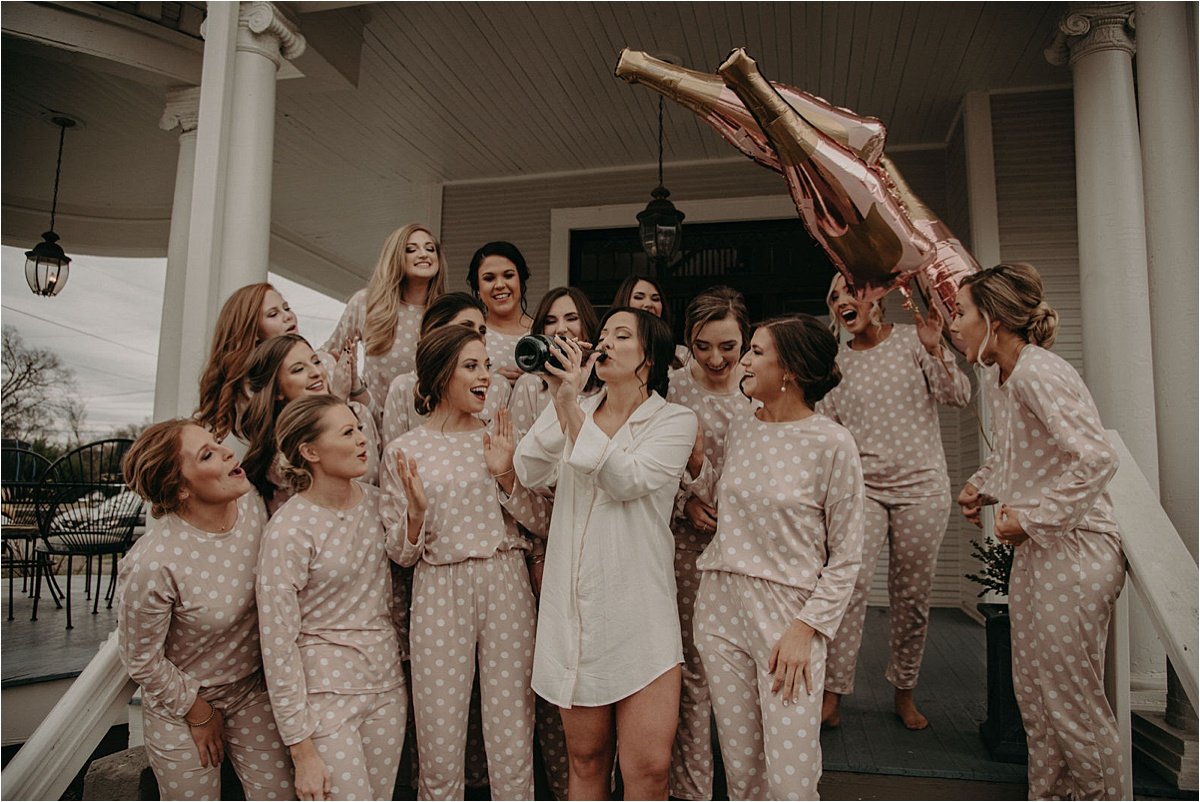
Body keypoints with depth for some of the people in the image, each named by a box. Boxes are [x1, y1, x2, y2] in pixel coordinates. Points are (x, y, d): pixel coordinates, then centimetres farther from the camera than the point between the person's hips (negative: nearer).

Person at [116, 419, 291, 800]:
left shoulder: (252, 504, -14)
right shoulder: (151, 564, -30)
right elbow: (142, 661, -15)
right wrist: (200, 714, -4)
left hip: (253, 689, 4)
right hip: (182, 709, -4)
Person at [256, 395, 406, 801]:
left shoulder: (374, 500, -1)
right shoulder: (289, 529, -18)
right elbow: (277, 645, -15)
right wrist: (302, 750, -13)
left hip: (387, 680, 6)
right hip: (325, 689, -5)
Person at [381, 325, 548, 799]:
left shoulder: (500, 438, 6)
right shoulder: (404, 450, 1)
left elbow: (540, 520, 4)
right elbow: (401, 553, 4)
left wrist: (505, 476, -10)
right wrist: (416, 510, -15)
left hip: (505, 585, 1)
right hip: (439, 591, -1)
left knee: (514, 743, 6)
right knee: (439, 748, 7)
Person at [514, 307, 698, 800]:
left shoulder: (676, 421, 0)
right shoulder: (574, 413, 11)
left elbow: (626, 481, -16)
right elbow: (531, 474, -3)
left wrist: (569, 404, -18)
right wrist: (560, 399, -11)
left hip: (639, 614, -3)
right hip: (573, 606, 3)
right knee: (586, 759, 13)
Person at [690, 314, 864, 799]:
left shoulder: (832, 444, -10)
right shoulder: (741, 427, 7)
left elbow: (845, 558, -7)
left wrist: (805, 627, -13)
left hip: (789, 617, -4)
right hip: (722, 609, 5)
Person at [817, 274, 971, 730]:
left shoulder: (910, 339, 3)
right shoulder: (837, 362, 9)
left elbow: (958, 397, -3)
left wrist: (934, 351, -17)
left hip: (921, 487, 0)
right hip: (862, 486, 1)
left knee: (913, 594, 6)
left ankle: (904, 692, 23)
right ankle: (833, 692, -10)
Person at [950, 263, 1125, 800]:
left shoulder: (1038, 373, -20)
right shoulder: (1001, 376, 9)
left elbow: (1097, 459, -28)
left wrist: (1030, 517, -22)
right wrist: (981, 485, 9)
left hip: (1074, 552, -10)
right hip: (1035, 550, 10)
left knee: (1070, 699, 4)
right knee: (1032, 692, 17)